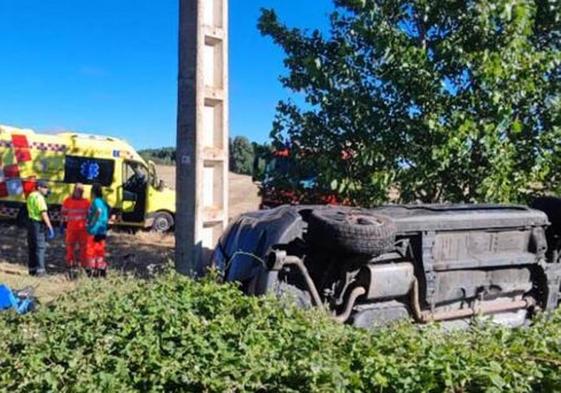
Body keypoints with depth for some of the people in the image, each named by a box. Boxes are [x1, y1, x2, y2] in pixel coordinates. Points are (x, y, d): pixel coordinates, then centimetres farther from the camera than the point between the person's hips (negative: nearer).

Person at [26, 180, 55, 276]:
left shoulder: (30, 196, 11)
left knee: (32, 247, 14)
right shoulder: (39, 198, -17)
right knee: (40, 247, -4)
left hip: (31, 221, 9)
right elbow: (44, 214, -23)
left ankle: (32, 268, 21)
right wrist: (50, 227, -23)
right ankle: (40, 269, -4)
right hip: (39, 224, -9)